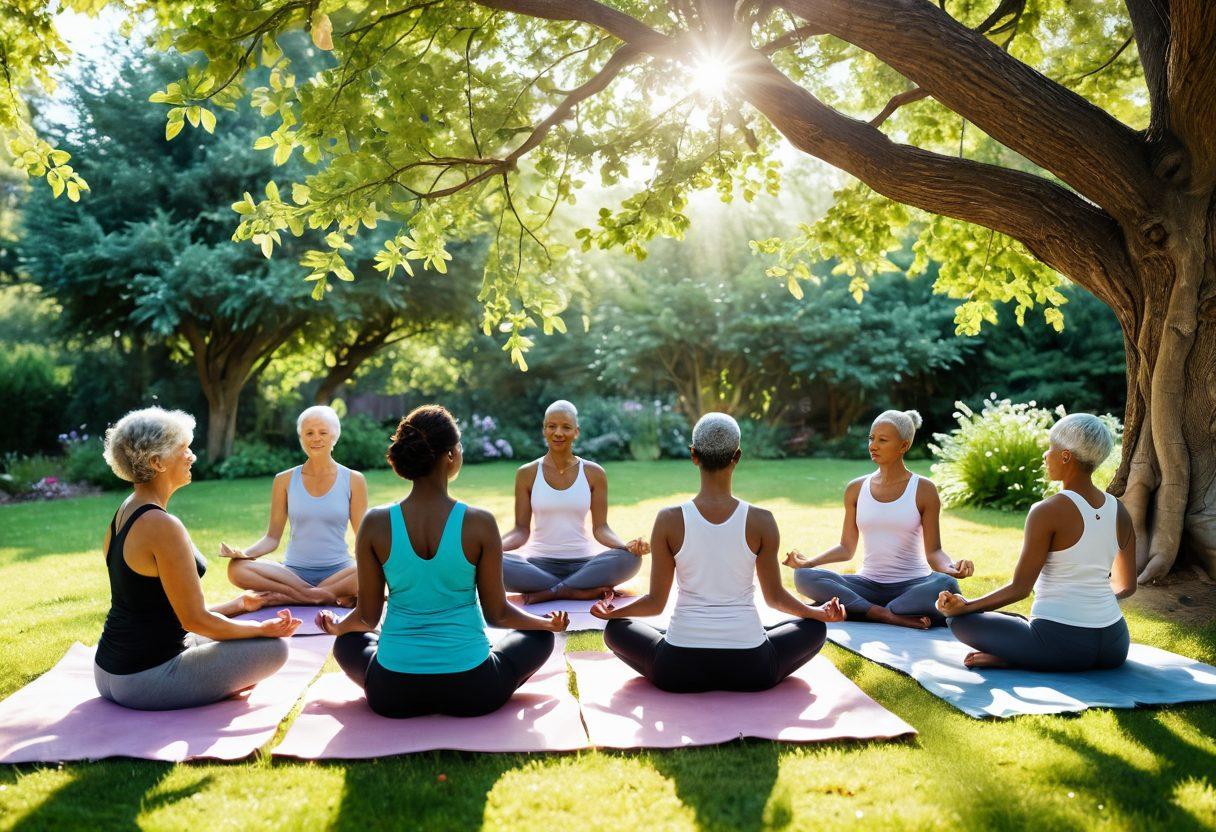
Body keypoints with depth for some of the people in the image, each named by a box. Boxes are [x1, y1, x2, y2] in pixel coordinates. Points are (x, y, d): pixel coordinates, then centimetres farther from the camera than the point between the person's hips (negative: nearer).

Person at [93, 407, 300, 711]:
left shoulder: (124, 513, 7)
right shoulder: (163, 526, -22)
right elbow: (195, 619, -19)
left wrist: (236, 605, 19)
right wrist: (263, 628, -5)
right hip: (144, 680, -9)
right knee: (274, 647, -4)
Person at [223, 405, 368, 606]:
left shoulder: (353, 480, 3)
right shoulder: (285, 480, 7)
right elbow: (272, 538, 7)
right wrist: (244, 552, -13)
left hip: (338, 570, -1)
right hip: (294, 571, 2)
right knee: (237, 568, -27)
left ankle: (290, 597, -21)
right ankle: (334, 598, -24)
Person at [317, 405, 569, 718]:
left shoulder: (375, 524, -10)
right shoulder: (480, 523, -15)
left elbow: (367, 616, 0)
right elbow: (497, 613, -6)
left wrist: (337, 626, 24)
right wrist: (550, 622, 14)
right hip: (471, 692, -2)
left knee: (348, 642, 35)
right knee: (540, 637, 26)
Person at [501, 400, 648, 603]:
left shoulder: (594, 473, 3)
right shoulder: (527, 474, 3)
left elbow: (600, 528, 1)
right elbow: (521, 530, 2)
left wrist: (627, 546, -19)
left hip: (583, 562, 1)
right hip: (539, 562, 0)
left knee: (630, 559, -30)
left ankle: (546, 592, -23)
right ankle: (587, 591, -25)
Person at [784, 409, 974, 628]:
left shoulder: (923, 490, -3)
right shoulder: (856, 489, 6)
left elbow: (933, 552, -4)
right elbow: (846, 548, 7)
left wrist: (951, 567, -27)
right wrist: (810, 561, -10)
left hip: (913, 585, -2)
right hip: (868, 584, 3)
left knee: (945, 584, -36)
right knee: (804, 576, -22)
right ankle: (891, 617, -29)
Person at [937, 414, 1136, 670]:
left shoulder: (1047, 512, -14)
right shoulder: (1120, 513, 5)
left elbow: (1019, 588, -12)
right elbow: (1126, 586, 17)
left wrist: (965, 606, 0)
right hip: (1114, 648, 4)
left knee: (959, 619, 13)